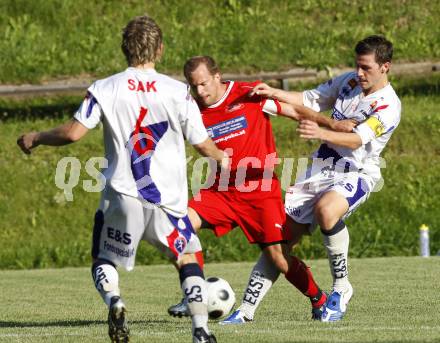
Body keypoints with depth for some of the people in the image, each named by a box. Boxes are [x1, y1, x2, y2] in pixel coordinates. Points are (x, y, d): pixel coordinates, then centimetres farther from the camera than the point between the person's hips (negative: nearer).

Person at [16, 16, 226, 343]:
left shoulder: (104, 89, -4)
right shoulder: (178, 91, -3)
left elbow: (73, 132, -10)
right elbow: (202, 143, 2)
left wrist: (35, 138, 8)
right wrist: (221, 157, 25)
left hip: (122, 194, 0)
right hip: (169, 197, 0)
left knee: (103, 261, 17)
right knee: (188, 258, 19)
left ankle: (113, 301, -16)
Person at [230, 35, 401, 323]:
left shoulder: (388, 106, -12)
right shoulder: (349, 82, 8)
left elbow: (358, 139, -25)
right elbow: (311, 101, 16)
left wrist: (322, 134, -41)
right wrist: (274, 93, 0)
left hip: (355, 175, -6)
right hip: (321, 169, 6)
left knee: (326, 209, -38)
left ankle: (341, 287, -20)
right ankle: (248, 307, 3)